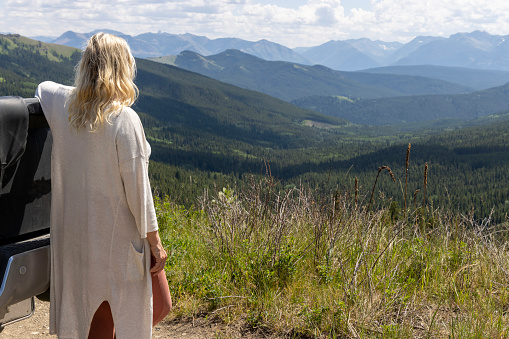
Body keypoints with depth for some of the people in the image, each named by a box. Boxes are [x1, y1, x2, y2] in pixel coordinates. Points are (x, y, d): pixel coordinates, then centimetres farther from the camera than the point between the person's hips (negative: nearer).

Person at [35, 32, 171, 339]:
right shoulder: (124, 119, -19)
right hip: (121, 234, -6)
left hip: (73, 233, 6)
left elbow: (43, 86, 25)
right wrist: (155, 242, -10)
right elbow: (137, 189, -17)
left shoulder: (63, 105, -1)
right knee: (156, 305, 13)